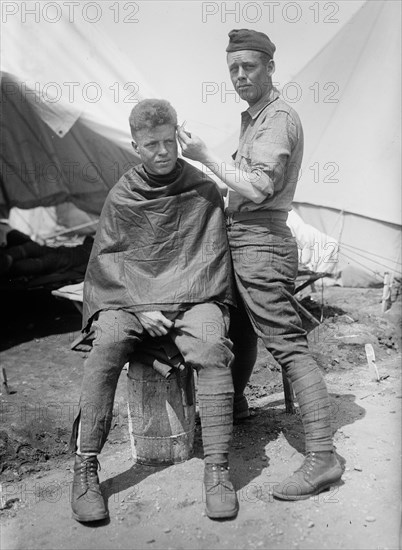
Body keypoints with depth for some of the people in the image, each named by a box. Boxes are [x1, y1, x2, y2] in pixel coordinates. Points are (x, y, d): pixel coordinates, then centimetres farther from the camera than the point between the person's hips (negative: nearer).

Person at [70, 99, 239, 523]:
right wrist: (141, 308, -12)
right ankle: (85, 468, -20)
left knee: (212, 349, -31)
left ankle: (217, 468, -23)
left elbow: (212, 257, 4)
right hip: (128, 297, 1)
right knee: (105, 349, -29)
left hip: (191, 296, 0)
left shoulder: (203, 190, 6)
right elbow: (107, 260, 3)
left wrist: (186, 305, -10)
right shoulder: (121, 197, 7)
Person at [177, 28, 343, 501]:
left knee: (288, 343, -12)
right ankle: (235, 400, 44)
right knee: (240, 327, 22)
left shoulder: (278, 118, -9)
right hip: (243, 240, 10)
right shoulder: (253, 117, 21)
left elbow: (258, 187, -21)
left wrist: (204, 156, -15)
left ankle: (321, 457, -8)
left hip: (261, 243, -10)